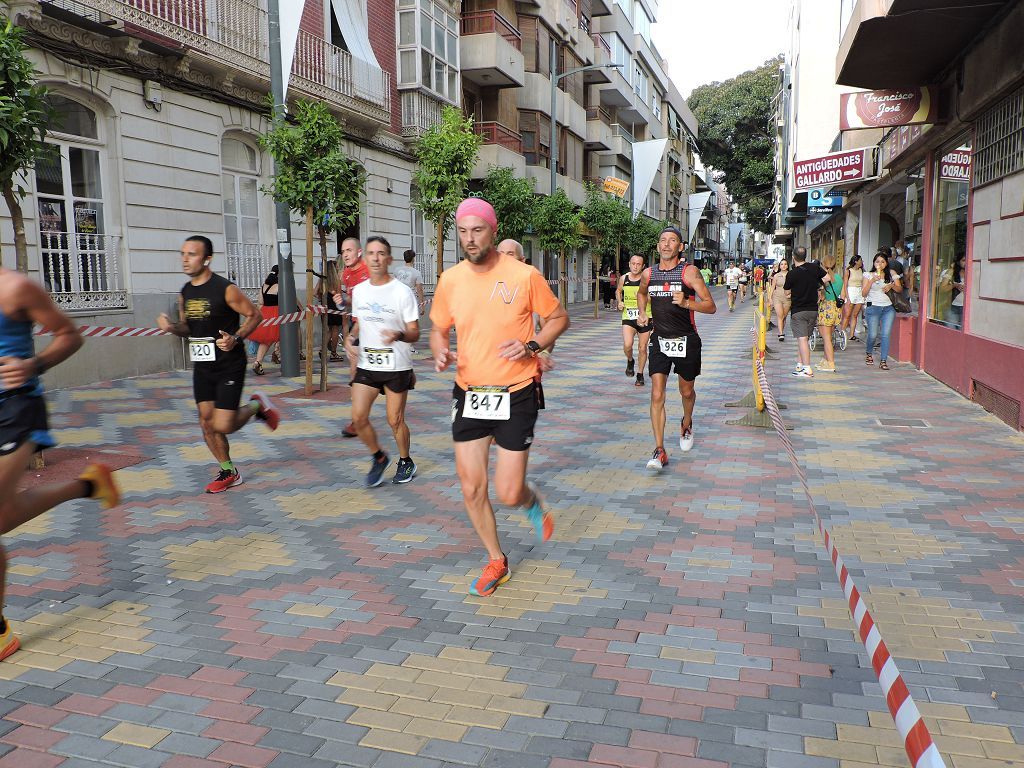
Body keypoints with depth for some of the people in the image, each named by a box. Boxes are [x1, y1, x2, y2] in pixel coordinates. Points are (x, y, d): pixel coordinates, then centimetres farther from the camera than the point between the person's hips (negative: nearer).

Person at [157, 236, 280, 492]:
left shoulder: (225, 289, -15)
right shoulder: (185, 293, 6)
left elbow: (254, 315, -8)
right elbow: (187, 327, 16)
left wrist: (236, 338, -22)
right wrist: (171, 327, -6)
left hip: (229, 367, -7)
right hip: (202, 367, 7)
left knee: (223, 426, -11)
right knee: (207, 424, 8)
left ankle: (257, 406, 18)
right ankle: (229, 473, 25)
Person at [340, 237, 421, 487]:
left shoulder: (402, 292, -10)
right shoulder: (358, 290, 6)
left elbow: (414, 333, -10)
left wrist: (398, 335, -32)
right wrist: (351, 337, -2)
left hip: (397, 366, -4)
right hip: (366, 364, 4)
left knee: (395, 420, 4)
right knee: (358, 418, -2)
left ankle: (405, 461, 30)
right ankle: (379, 458, 22)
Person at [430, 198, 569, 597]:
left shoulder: (524, 276, -10)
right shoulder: (450, 280, 0)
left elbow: (558, 318, 3)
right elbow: (438, 329, 14)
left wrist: (532, 346, -14)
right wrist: (440, 353, -9)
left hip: (516, 396, -3)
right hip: (469, 395, 4)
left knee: (508, 493, -3)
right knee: (471, 489, 6)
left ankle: (533, 503, 36)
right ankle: (496, 561, 29)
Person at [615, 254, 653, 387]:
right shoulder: (623, 279, 0)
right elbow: (618, 291, 20)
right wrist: (619, 302, 2)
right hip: (628, 317, 1)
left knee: (642, 349, 8)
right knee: (627, 345, -19)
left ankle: (640, 375, 28)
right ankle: (630, 361, 16)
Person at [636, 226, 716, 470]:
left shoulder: (689, 271, -9)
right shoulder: (648, 274, 3)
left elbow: (711, 307, -11)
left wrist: (686, 303, -28)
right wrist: (642, 312, 9)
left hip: (686, 340, -2)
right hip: (659, 340, 2)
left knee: (686, 391, 16)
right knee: (657, 395, -10)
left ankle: (687, 423, 48)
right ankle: (659, 451, -9)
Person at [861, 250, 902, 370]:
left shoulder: (891, 274, 10)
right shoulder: (868, 275, 4)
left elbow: (900, 289, 12)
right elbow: (864, 293, -2)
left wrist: (892, 285, -8)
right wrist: (871, 281, -15)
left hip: (888, 308, 2)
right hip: (873, 307, -2)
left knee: (886, 334, -8)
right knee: (873, 334, -5)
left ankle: (884, 361, -6)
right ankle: (869, 354, 24)